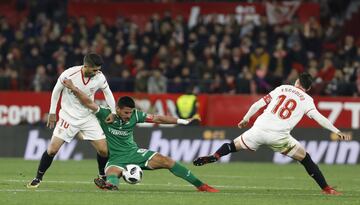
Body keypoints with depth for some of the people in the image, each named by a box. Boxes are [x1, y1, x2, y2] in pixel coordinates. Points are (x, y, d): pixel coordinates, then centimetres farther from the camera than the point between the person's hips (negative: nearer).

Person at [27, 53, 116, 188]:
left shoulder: (99, 78, -13)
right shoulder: (69, 75, -22)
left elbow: (107, 92, 7)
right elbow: (56, 91, -4)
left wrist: (112, 112, 1)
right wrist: (52, 113, 1)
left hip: (88, 118, 3)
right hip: (68, 116, -3)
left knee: (103, 150, -6)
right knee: (52, 149, -10)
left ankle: (103, 177, 17)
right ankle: (38, 178, 8)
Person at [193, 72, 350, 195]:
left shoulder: (282, 88, 17)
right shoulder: (306, 99, 7)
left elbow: (258, 104, 15)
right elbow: (318, 117, -7)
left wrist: (246, 119, 27)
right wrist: (337, 132, -8)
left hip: (259, 129, 2)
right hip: (279, 136, -2)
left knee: (234, 145, 20)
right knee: (305, 158, 10)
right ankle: (326, 188, 6)